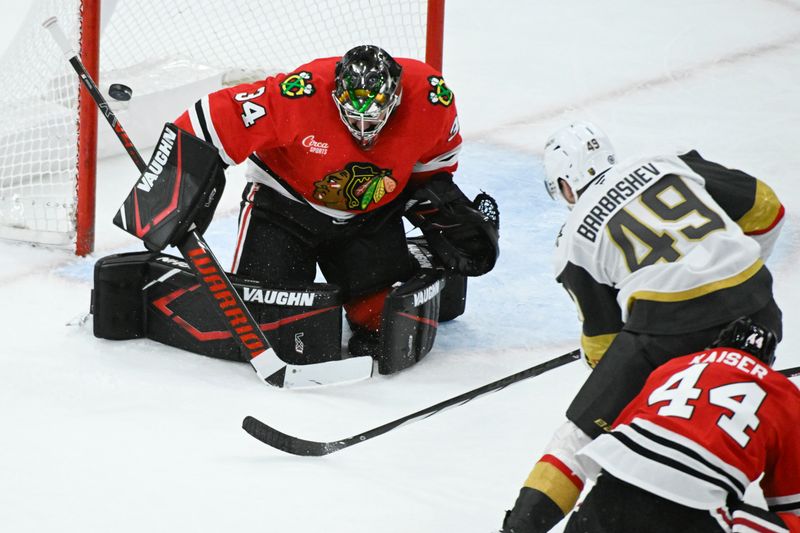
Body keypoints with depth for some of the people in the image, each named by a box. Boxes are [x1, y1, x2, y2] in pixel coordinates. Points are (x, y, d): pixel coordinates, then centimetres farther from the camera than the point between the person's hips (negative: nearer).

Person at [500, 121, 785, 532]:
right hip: (750, 300, 3)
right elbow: (764, 207, 19)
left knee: (591, 425, 7)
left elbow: (602, 335, 16)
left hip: (667, 321, -3)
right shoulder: (671, 165, 18)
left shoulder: (574, 240, 13)